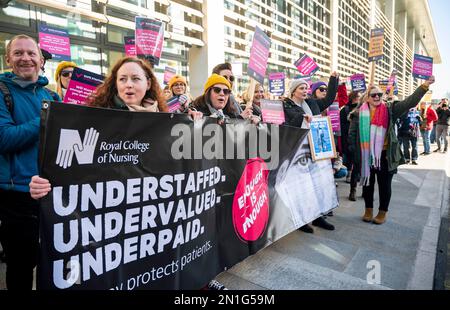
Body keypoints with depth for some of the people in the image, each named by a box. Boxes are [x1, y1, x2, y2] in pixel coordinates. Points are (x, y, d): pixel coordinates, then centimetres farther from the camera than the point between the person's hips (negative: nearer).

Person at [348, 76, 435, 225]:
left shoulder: (389, 110, 2)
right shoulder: (359, 113, 0)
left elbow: (410, 102, -5)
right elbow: (352, 134, 1)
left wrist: (424, 86, -14)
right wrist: (355, 151, -3)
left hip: (385, 155, 0)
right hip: (366, 156, 0)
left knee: (385, 184, 9)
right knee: (368, 183, 12)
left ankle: (383, 212, 24)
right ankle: (368, 210, 28)